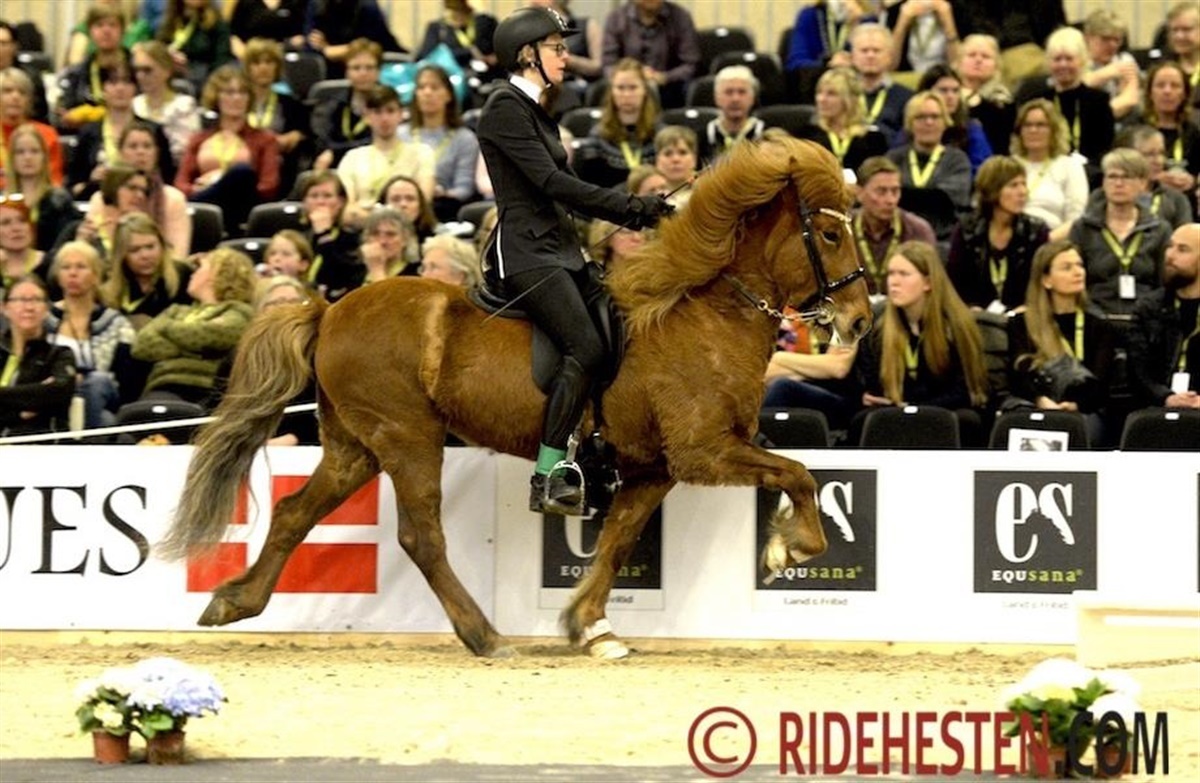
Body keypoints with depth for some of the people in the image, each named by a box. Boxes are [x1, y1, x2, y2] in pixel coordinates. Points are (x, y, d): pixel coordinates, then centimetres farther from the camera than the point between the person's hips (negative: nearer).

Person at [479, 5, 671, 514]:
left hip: (559, 249, 10)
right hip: (526, 252, -10)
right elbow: (550, 182, -18)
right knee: (586, 349, -22)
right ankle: (546, 481, -23)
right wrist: (631, 208, -17)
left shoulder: (535, 110, 19)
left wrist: (631, 213, 12)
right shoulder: (506, 108, -10)